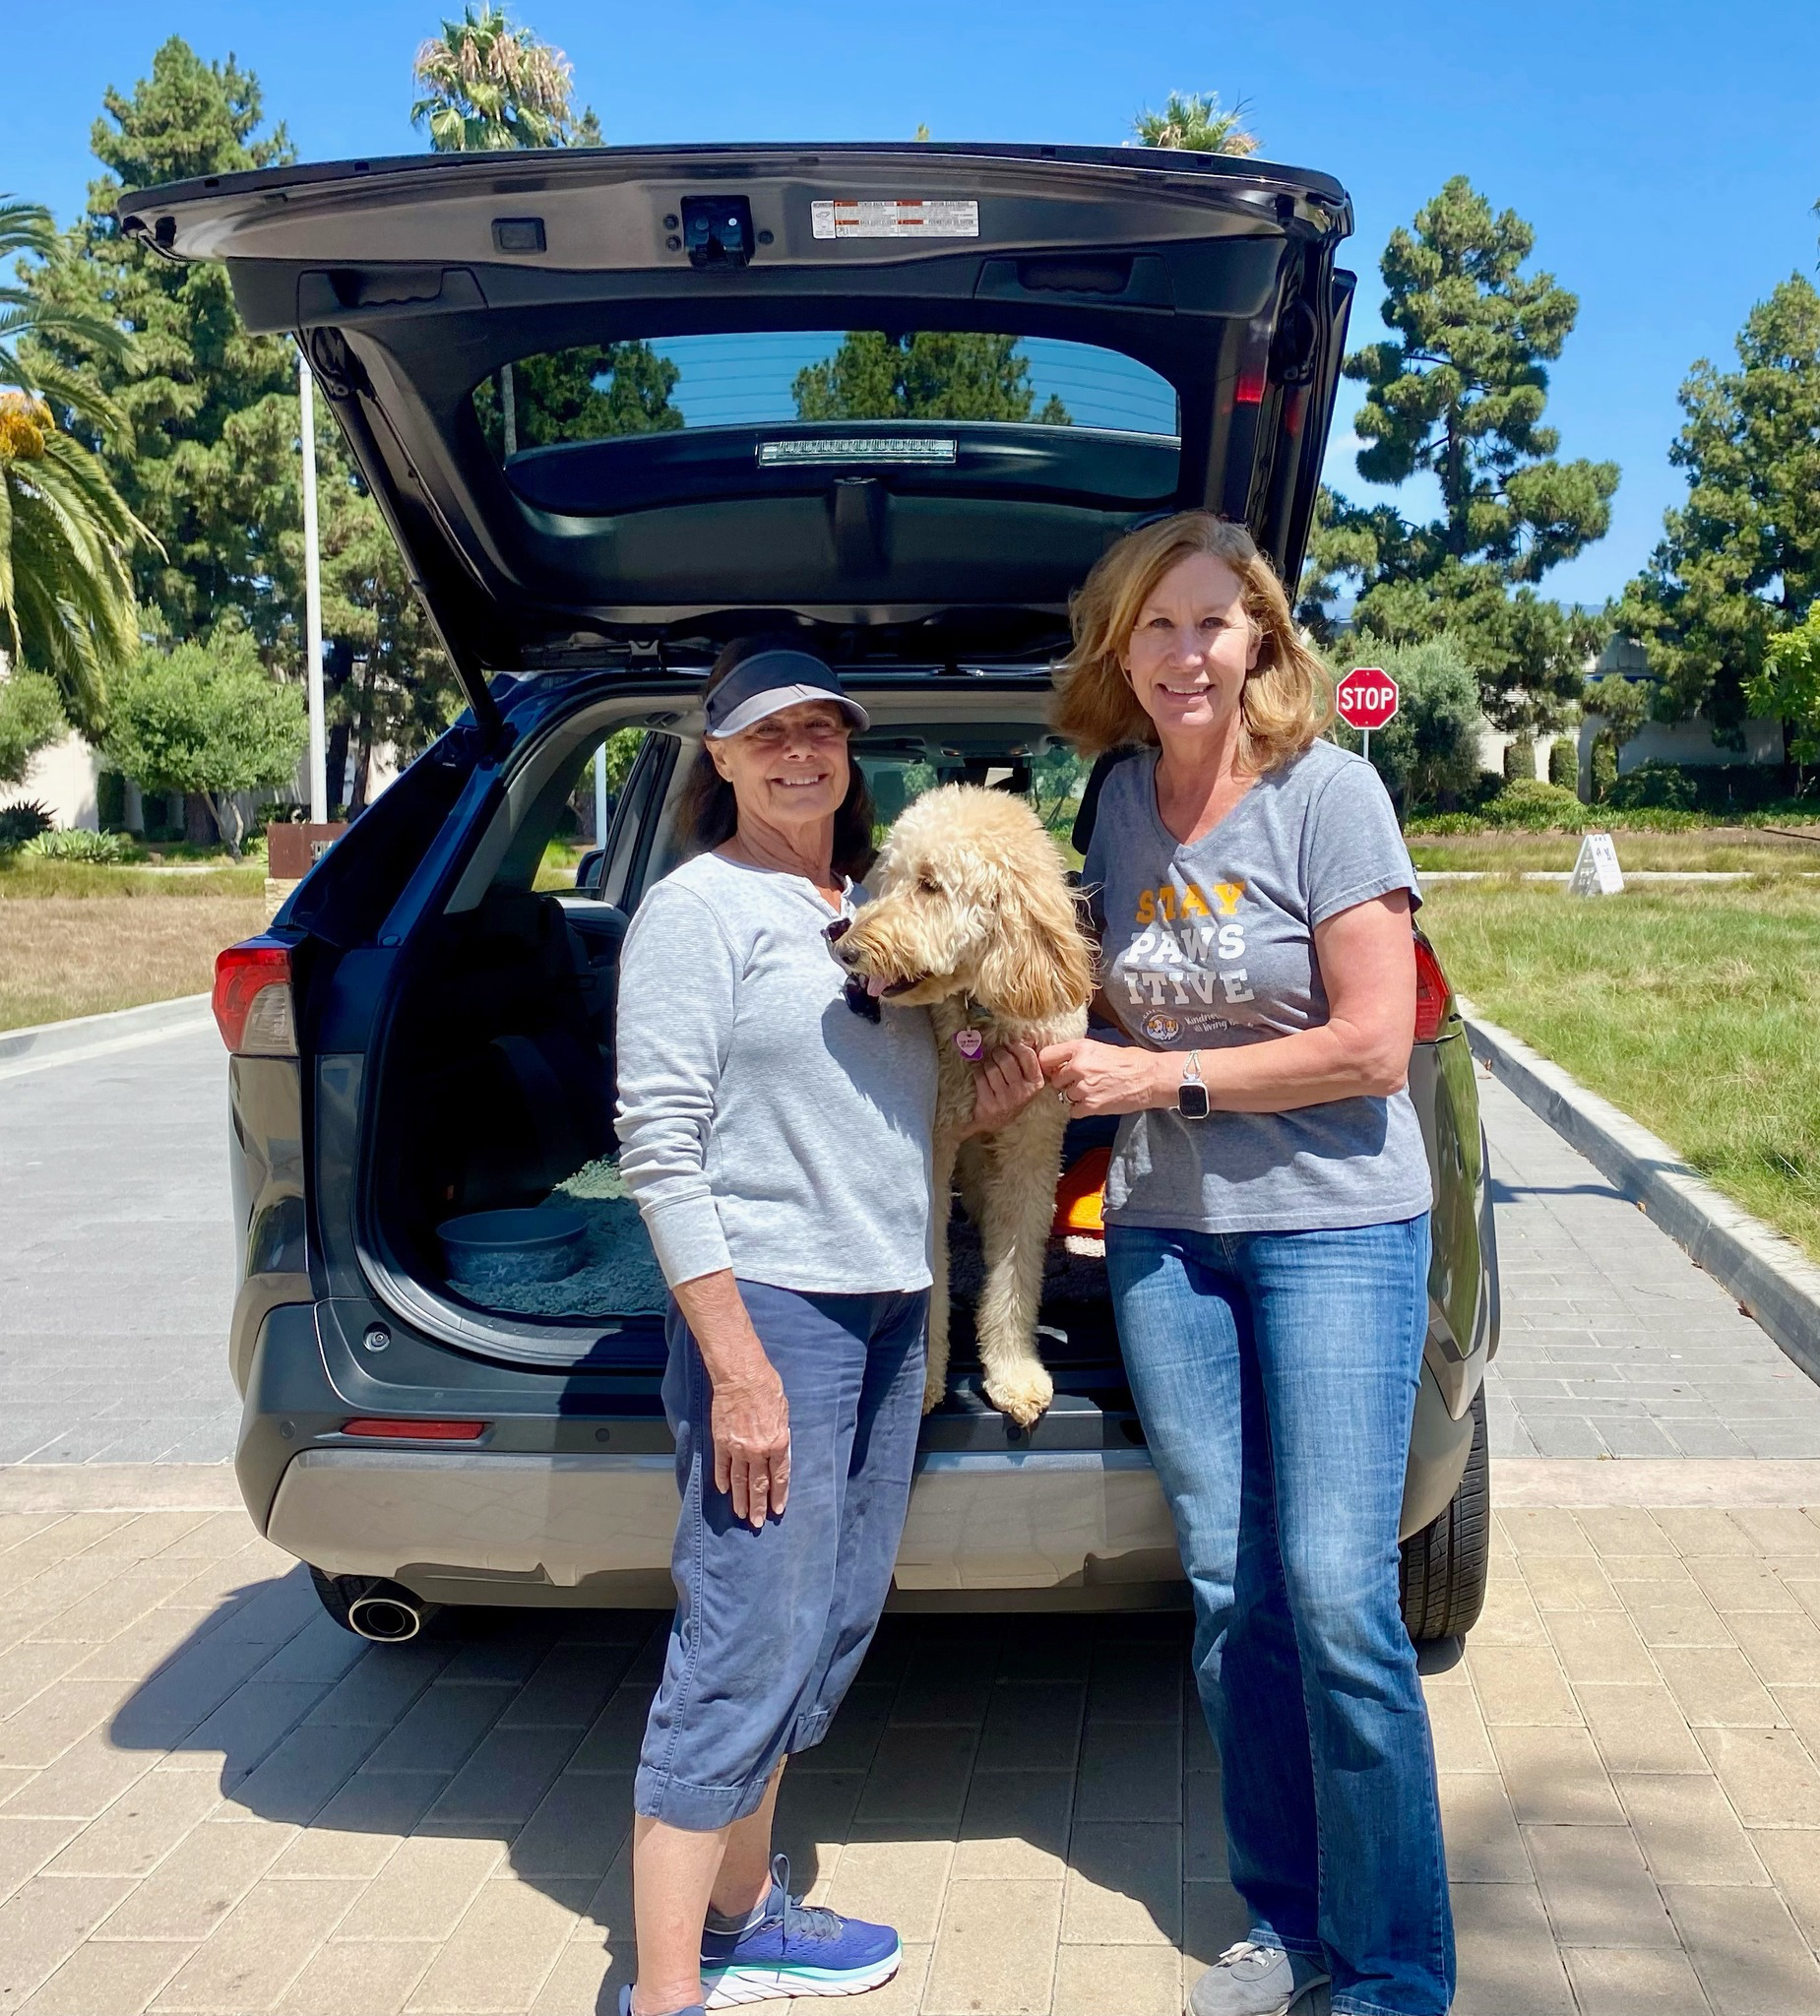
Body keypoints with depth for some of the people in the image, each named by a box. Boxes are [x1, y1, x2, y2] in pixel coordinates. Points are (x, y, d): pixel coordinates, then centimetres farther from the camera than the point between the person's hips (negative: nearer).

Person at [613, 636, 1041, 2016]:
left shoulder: (877, 906, 15)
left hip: (893, 1308, 8)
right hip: (771, 1303, -8)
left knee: (826, 1631, 14)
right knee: (744, 1654, -6)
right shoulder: (699, 908, -7)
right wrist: (737, 1363, -18)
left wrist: (986, 1105, 2)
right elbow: (660, 1149, -13)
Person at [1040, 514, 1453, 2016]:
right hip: (1164, 1229, 5)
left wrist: (1161, 1077, -12)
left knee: (1337, 1599, -6)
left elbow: (1373, 1047, -14)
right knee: (1229, 1591, 9)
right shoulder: (1120, 799, 7)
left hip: (1334, 1226, -5)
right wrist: (1059, 1056, 1)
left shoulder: (1327, 791, -10)